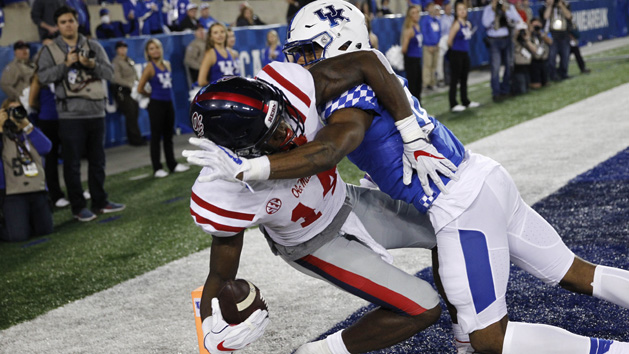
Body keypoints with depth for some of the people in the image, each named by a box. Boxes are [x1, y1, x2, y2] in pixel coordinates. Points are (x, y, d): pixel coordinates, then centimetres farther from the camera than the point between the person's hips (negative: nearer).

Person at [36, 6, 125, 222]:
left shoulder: (93, 47, 9)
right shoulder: (51, 50, 2)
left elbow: (109, 73, 2)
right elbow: (43, 77, -11)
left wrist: (92, 64, -15)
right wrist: (66, 64, -16)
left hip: (96, 112, 3)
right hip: (70, 115, -3)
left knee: (97, 160, 11)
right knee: (72, 162, -1)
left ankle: (99, 202, 21)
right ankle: (78, 207, 6)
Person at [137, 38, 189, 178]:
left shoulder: (167, 64, 8)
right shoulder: (149, 68, -11)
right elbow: (140, 89, -9)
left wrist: (164, 93, 7)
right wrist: (153, 94, 4)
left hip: (168, 103, 6)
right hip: (156, 105, -6)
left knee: (168, 135, 15)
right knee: (156, 136, -1)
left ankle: (172, 164, 25)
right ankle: (157, 168, 4)